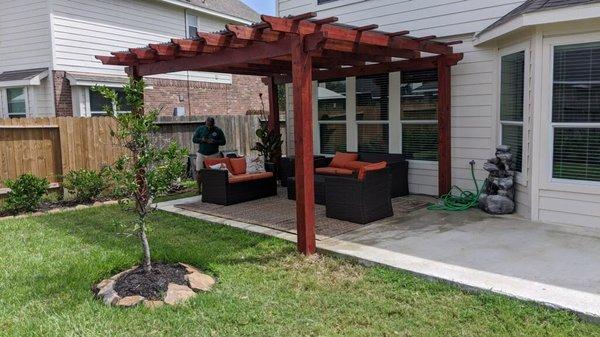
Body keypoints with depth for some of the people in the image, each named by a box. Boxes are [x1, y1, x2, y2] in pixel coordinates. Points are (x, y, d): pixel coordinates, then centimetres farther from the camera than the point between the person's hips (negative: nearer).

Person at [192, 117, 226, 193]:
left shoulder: (218, 131, 0)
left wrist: (215, 142, -17)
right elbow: (194, 139, 5)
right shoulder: (200, 129, 3)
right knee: (199, 172, -2)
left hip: (214, 155, -1)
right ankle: (199, 189, 10)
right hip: (201, 154, 1)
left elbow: (223, 141, 1)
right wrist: (201, 140, -16)